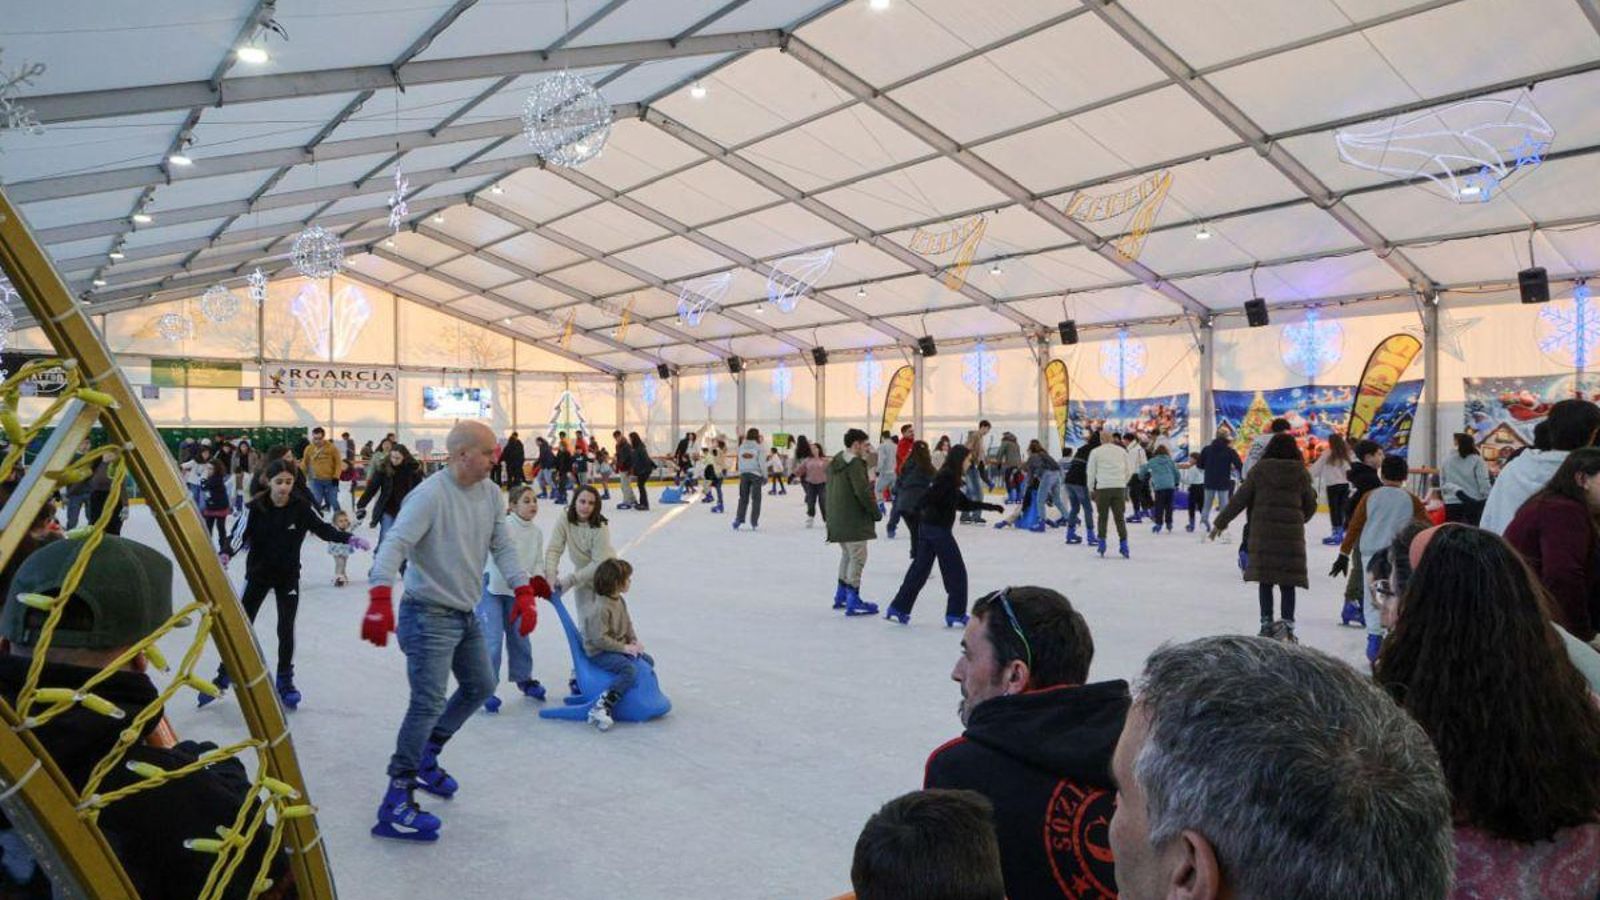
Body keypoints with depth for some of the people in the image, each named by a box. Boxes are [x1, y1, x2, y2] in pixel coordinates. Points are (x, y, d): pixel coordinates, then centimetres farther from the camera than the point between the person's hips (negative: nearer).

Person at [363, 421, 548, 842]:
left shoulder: (490, 493, 3)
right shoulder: (430, 495, -22)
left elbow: (502, 546, 6)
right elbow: (395, 544, -30)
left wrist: (524, 592, -4)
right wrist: (380, 599, -43)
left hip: (466, 614, 9)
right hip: (429, 614, -9)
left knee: (480, 687, 21)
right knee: (428, 705, -13)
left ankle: (425, 758, 37)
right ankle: (396, 806, -4)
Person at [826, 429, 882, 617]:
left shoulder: (834, 463, 15)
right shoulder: (855, 463, -15)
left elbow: (828, 490, 20)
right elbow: (863, 491, -21)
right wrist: (876, 512, -11)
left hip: (837, 520, 10)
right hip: (853, 520, -10)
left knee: (847, 555, 21)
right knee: (857, 558, -4)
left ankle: (841, 596, 28)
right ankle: (853, 602, -4)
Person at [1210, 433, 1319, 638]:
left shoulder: (1259, 469, -1)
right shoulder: (1301, 473, 2)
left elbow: (1240, 499, -1)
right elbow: (1310, 505, 11)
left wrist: (1221, 523, 6)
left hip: (1262, 532, -1)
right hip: (1291, 533, 1)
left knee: (1265, 578, 7)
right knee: (1287, 581, 6)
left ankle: (1266, 623, 8)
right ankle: (1288, 624, 5)